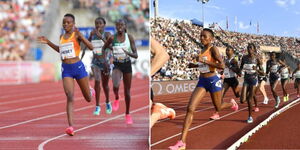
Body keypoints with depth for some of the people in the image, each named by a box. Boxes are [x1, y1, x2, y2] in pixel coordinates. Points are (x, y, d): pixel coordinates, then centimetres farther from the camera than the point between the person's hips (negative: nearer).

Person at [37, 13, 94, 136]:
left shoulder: (76, 35, -5)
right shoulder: (62, 37, 10)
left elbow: (91, 47, -15)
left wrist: (81, 36, -25)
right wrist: (48, 42, 19)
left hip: (78, 67, -3)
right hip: (66, 69, 3)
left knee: (88, 99, 12)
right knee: (70, 97, -15)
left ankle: (91, 92, 51)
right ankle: (71, 127, -20)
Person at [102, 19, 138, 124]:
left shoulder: (129, 37, -7)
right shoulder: (112, 38, -7)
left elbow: (136, 55, -8)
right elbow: (104, 48, 11)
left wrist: (129, 53, -30)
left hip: (127, 64, 1)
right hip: (116, 65, -1)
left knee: (127, 91, 8)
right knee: (116, 85, -28)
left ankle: (127, 114, 25)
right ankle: (116, 99, 7)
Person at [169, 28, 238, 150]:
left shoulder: (213, 49, -12)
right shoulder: (203, 50, 9)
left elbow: (222, 66, -23)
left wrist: (204, 61, -22)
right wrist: (195, 65, 10)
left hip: (213, 81, -5)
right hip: (202, 81, 5)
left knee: (218, 107, 17)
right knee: (190, 109, -11)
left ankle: (232, 104, 56)